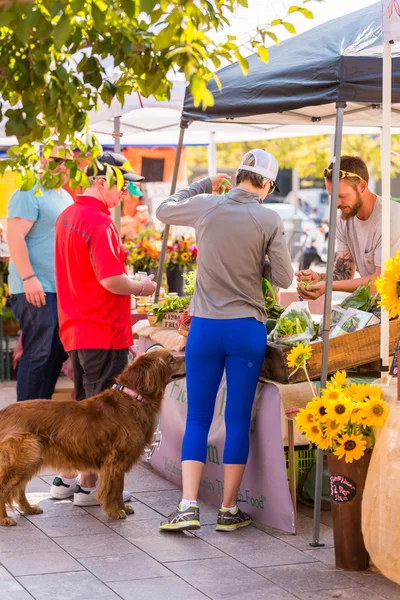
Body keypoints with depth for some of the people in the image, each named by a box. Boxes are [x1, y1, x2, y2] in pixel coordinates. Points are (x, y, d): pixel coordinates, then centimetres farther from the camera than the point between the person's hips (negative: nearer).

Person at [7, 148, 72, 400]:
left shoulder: (66, 198, 19)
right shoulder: (30, 194, -9)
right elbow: (15, 237, -18)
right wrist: (29, 278, -24)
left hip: (63, 289, 9)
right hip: (36, 289, -9)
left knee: (57, 353, 11)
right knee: (37, 354, -7)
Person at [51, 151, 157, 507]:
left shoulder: (67, 217, 13)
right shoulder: (99, 222, -18)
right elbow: (110, 279, -24)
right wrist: (141, 288, -6)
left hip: (75, 329, 9)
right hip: (103, 332, -9)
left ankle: (66, 478, 23)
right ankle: (89, 487, 6)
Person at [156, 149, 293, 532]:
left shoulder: (205, 206, -3)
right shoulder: (269, 220, -7)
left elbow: (163, 211, 17)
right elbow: (283, 278, -3)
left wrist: (205, 184, 23)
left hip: (205, 328, 2)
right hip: (247, 330, -1)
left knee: (197, 419, 7)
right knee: (238, 421, 6)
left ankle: (188, 507, -1)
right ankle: (229, 510, 12)